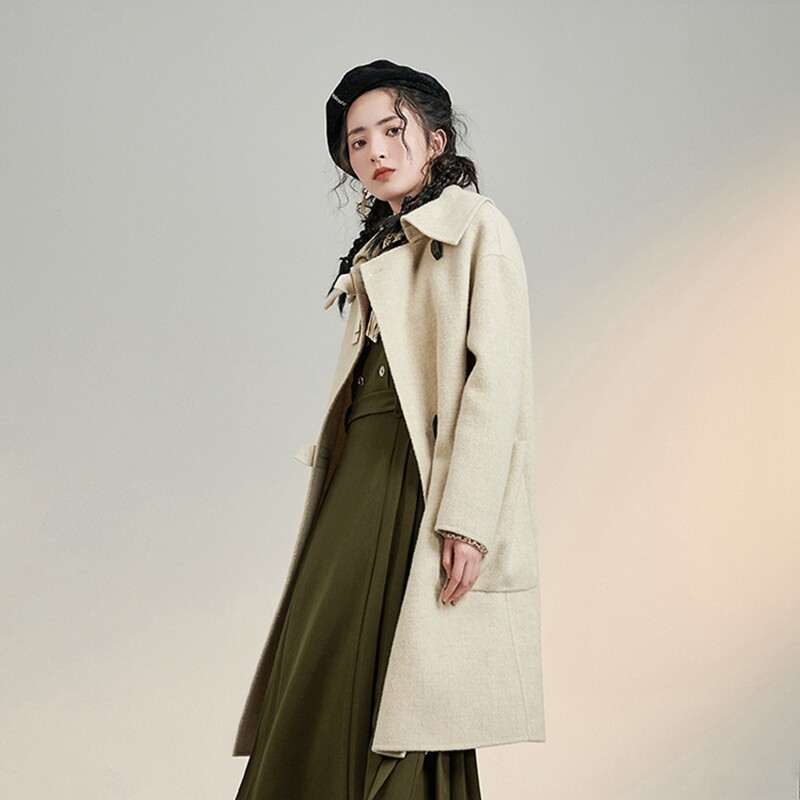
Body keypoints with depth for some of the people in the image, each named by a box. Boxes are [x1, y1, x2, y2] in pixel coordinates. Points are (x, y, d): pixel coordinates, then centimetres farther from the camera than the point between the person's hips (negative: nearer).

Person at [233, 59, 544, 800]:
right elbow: (363, 379, 16)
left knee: (399, 687, -8)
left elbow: (495, 372, -11)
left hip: (426, 480, -7)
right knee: (326, 678, 2)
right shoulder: (376, 250, 22)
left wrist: (467, 518, -20)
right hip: (360, 480, 7)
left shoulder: (476, 226, 0)